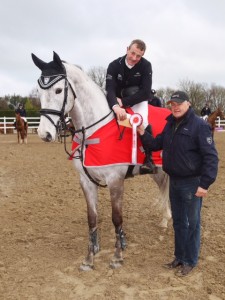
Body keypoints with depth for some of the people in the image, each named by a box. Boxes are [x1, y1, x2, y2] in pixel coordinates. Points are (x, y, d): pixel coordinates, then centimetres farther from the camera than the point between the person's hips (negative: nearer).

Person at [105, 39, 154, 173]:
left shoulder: (146, 65, -16)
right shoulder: (114, 65, -15)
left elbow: (146, 92, -22)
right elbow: (110, 90, -27)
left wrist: (124, 102, -27)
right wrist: (116, 106, -49)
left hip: (138, 99, -2)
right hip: (117, 100, 3)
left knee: (142, 120, -30)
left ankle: (149, 159, -23)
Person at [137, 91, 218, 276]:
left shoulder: (199, 125, -16)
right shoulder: (170, 124, 7)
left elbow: (211, 157, -19)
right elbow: (157, 144, 12)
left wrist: (205, 184, -23)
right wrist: (142, 134, -6)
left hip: (192, 183, -7)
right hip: (174, 181, 7)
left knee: (192, 223, 8)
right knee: (178, 222, 18)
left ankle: (190, 261, 23)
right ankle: (179, 256, 34)